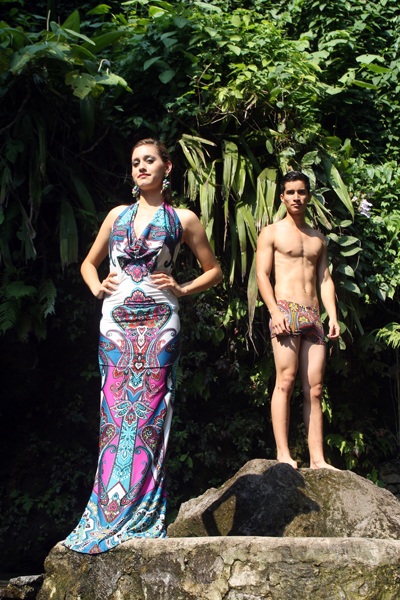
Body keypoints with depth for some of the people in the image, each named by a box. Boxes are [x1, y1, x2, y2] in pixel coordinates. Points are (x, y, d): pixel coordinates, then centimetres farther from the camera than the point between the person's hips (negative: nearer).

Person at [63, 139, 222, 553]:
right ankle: (108, 515, 6)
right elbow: (89, 263, 26)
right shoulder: (117, 215, 16)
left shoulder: (182, 219, 8)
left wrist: (182, 289, -1)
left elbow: (214, 270, 15)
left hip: (158, 324, -2)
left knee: (150, 416, -5)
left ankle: (144, 519, 2)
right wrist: (97, 287, 6)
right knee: (114, 414, -1)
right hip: (116, 324, 3)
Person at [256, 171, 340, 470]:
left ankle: (318, 459, -2)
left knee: (315, 389, -1)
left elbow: (325, 279, 19)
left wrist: (333, 315, 5)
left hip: (313, 316, 5)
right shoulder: (272, 233, 9)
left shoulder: (319, 238, 23)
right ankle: (283, 454, -16)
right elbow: (262, 275, 0)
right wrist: (275, 311, -14)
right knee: (286, 380, -15)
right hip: (286, 310, -5)